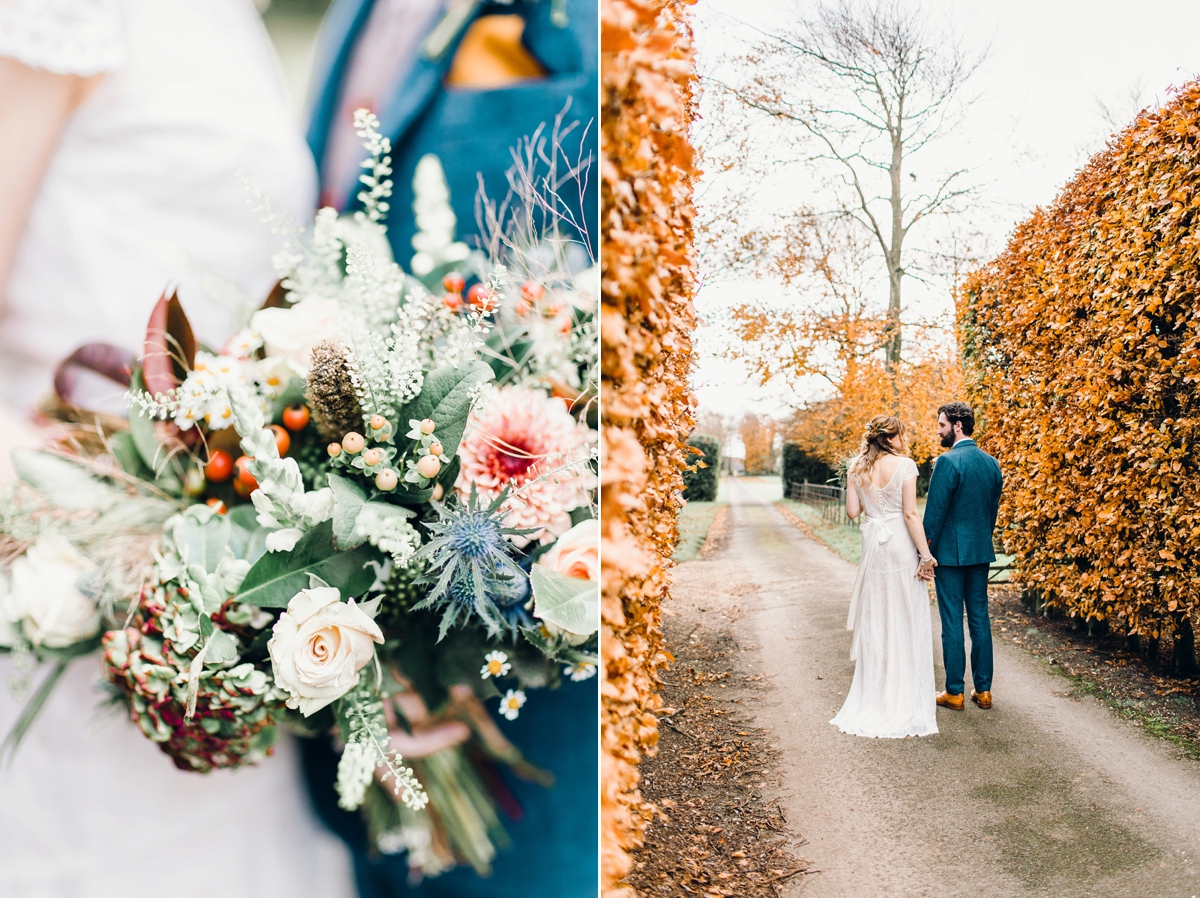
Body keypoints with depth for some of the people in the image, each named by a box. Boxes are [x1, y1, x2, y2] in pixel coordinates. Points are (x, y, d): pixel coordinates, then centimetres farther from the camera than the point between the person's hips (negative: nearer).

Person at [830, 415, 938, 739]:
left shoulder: (856, 467, 2)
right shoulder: (904, 465, -10)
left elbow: (852, 511, 2)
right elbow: (910, 514, -13)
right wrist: (926, 555, -10)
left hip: (873, 545, 4)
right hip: (902, 545, -4)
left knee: (875, 619, 13)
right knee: (907, 620, 6)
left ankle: (876, 695, 20)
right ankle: (910, 697, 12)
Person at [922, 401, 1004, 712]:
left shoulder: (948, 461, -15)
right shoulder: (991, 462, 7)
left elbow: (935, 511, -15)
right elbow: (994, 507, 14)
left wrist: (926, 552, -8)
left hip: (950, 551, -7)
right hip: (982, 550, 7)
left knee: (952, 622, 0)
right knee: (980, 619, 12)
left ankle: (955, 692, 7)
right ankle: (983, 689, 17)